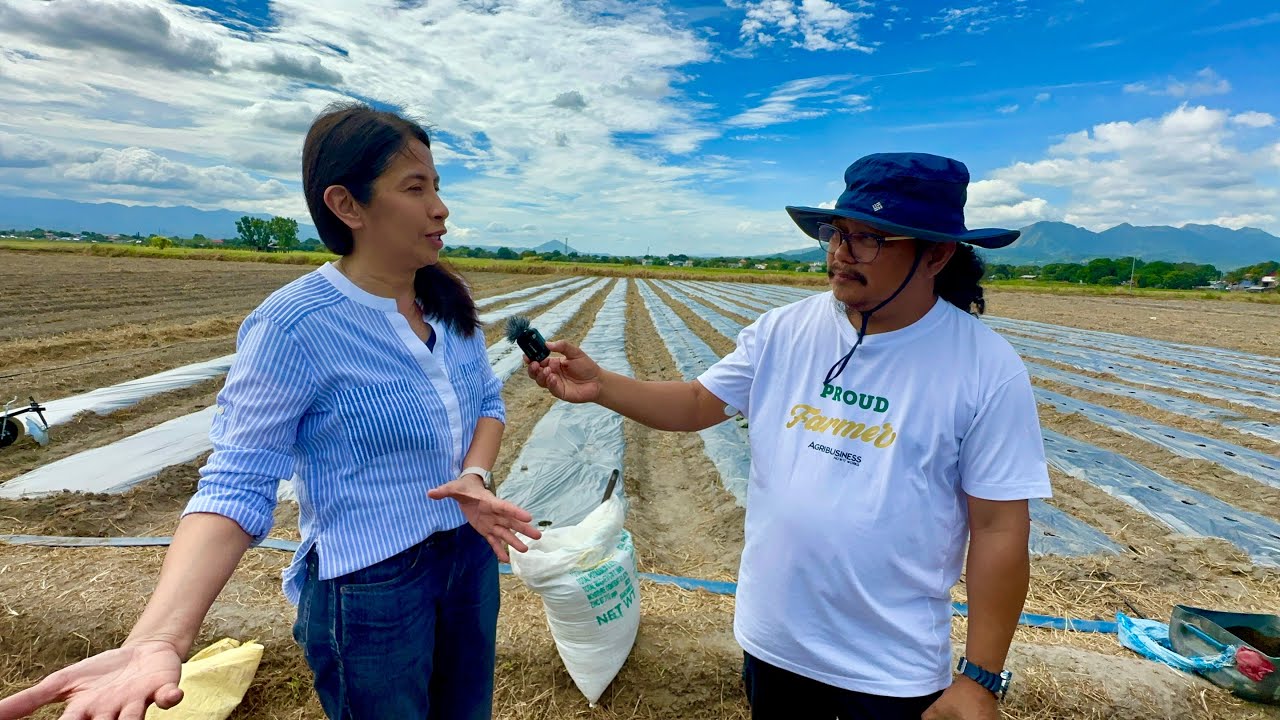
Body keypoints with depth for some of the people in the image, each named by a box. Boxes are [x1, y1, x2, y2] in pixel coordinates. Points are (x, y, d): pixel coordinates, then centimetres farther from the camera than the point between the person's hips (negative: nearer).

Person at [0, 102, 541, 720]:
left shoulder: (449, 302, -2)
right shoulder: (293, 326, -21)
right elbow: (237, 484, -22)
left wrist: (475, 476, -14)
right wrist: (157, 639, -34)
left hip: (470, 554, 6)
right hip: (371, 588, -6)